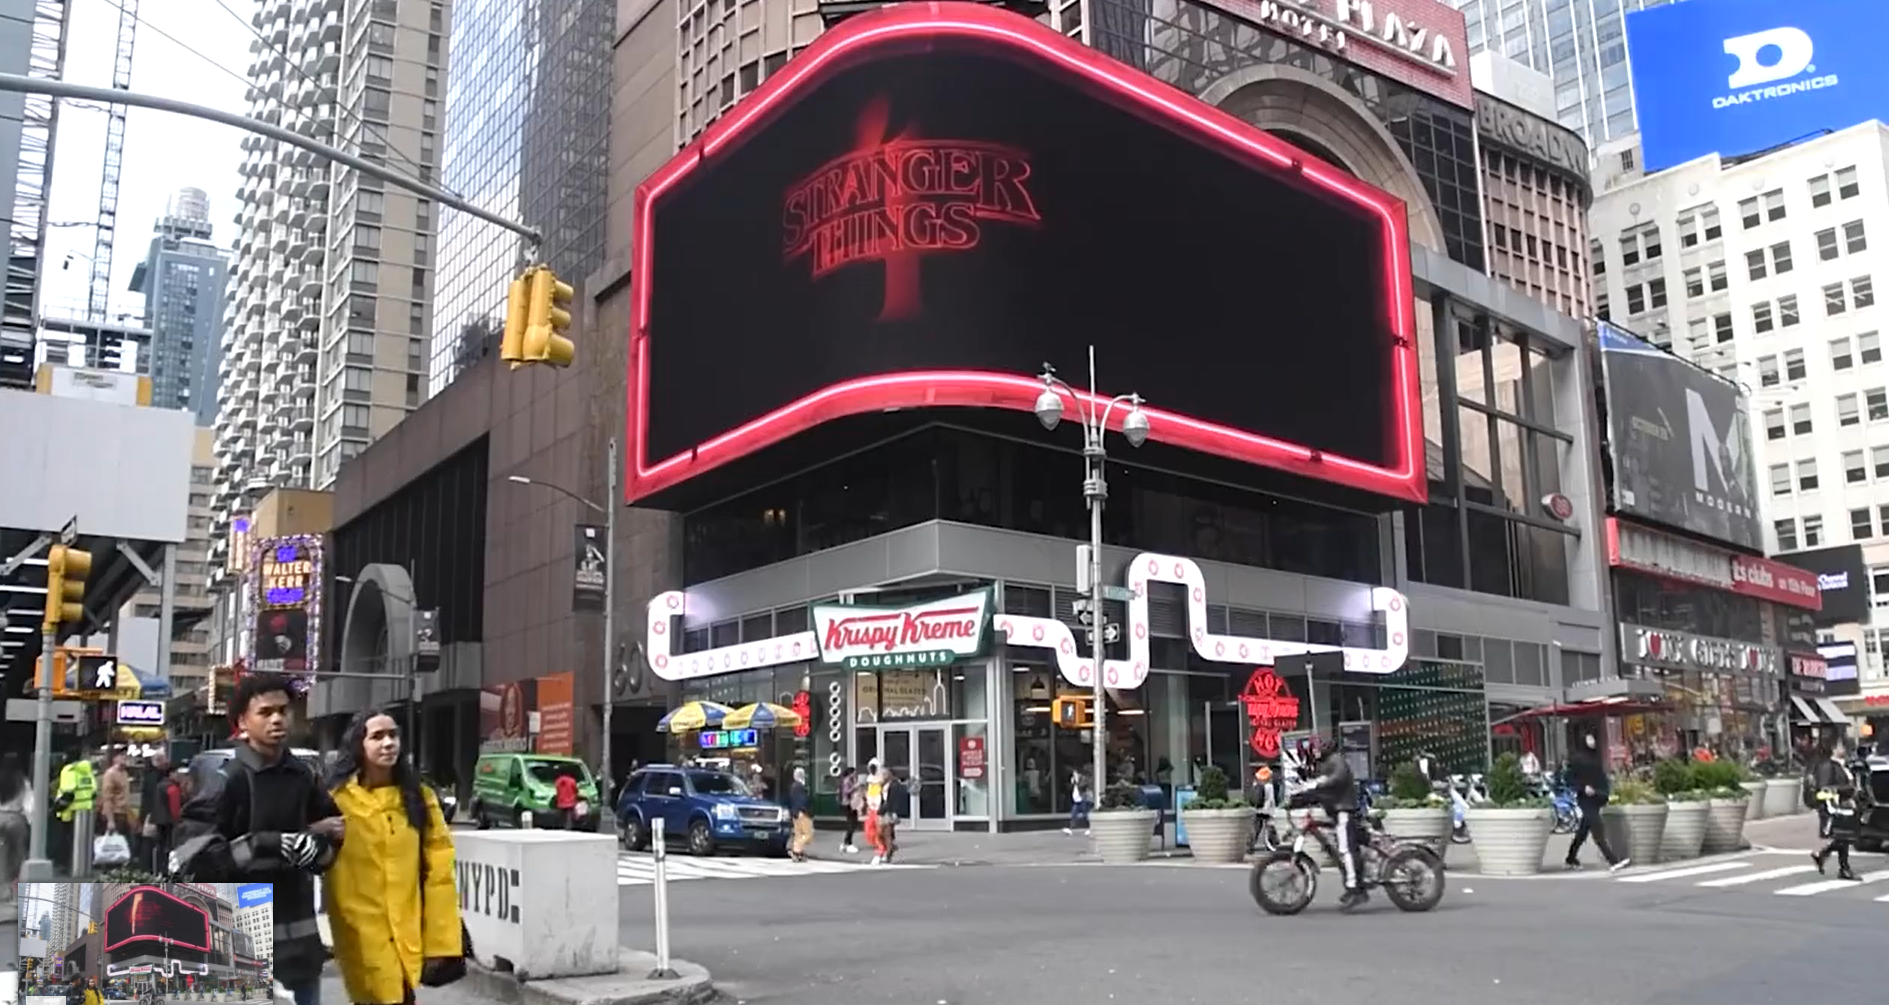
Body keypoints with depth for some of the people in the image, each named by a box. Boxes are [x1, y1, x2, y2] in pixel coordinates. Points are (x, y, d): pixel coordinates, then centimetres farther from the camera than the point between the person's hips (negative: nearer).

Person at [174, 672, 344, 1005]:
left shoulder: (304, 776, 7)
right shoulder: (225, 779, -9)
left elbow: (334, 827, 21)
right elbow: (195, 855, -16)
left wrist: (320, 846, -1)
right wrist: (270, 847, -20)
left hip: (298, 931, 6)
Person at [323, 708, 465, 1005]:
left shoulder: (420, 796, 6)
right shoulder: (337, 799, -4)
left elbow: (439, 873, 3)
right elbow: (329, 878, -3)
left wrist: (442, 942, -2)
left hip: (409, 934, 3)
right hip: (362, 936, -3)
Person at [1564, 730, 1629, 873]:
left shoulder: (1595, 757, 16)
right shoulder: (1576, 758, -5)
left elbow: (1601, 778, 20)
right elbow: (1570, 778, -9)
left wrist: (1605, 794, 8)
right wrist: (1583, 787, -21)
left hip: (1596, 799, 7)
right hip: (1585, 799, -7)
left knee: (1583, 830, 14)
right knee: (1598, 829, -14)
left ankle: (1571, 859, 26)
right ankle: (1613, 861, -21)